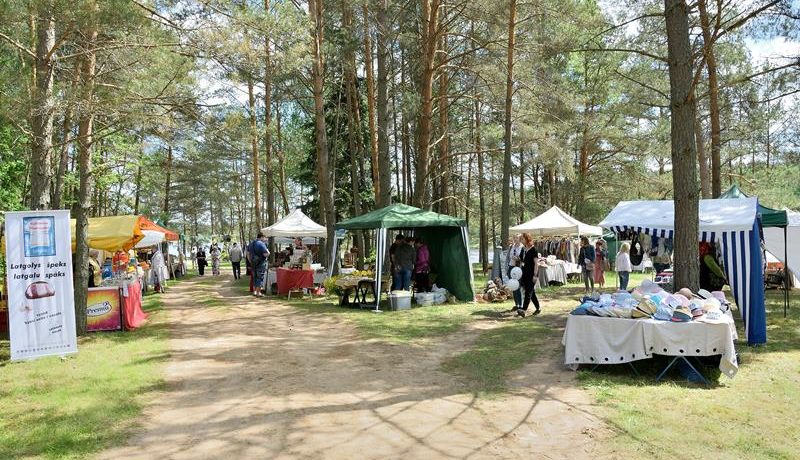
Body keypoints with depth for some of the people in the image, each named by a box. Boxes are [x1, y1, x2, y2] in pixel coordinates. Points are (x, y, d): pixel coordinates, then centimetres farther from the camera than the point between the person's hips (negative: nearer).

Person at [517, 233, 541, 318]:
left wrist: (535, 275, -17)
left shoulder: (533, 250, -10)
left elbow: (536, 263, -12)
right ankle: (538, 308, 24)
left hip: (532, 274, -8)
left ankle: (524, 310, -21)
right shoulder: (525, 249, 12)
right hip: (526, 273, 8)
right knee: (531, 292, 13)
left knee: (528, 292, -13)